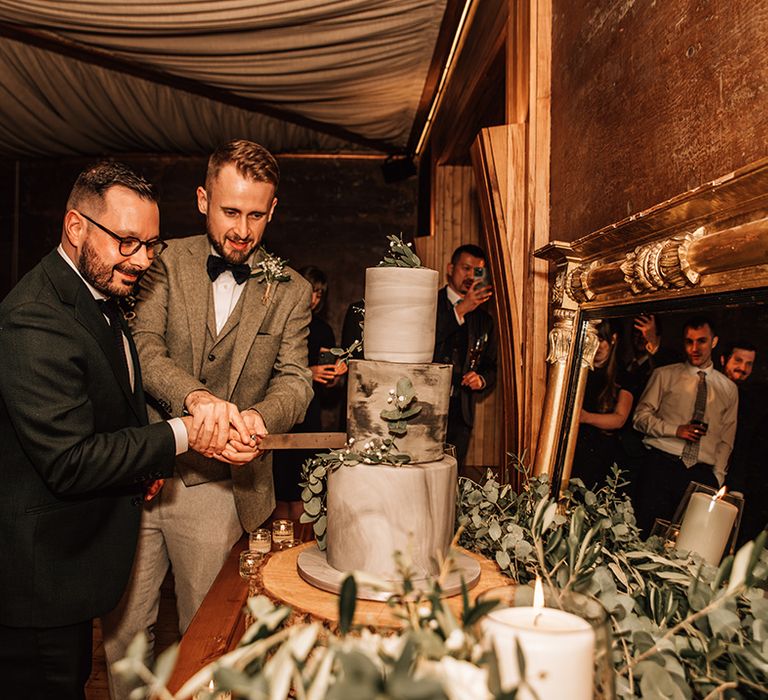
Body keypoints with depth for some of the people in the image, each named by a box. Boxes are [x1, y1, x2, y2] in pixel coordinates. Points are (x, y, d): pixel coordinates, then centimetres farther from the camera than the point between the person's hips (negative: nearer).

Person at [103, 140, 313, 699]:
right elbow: (143, 344, -10)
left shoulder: (291, 292, 1)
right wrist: (195, 396, -31)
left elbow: (294, 379, -5)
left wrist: (259, 417, -29)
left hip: (217, 488, -1)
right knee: (123, 628, 16)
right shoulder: (168, 262, 1)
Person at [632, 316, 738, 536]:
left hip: (702, 474, 2)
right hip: (661, 465, -1)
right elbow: (641, 416, 4)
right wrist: (676, 430, -10)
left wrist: (717, 478, 6)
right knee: (646, 532, -6)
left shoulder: (729, 389, 15)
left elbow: (726, 440, 16)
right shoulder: (665, 375, 8)